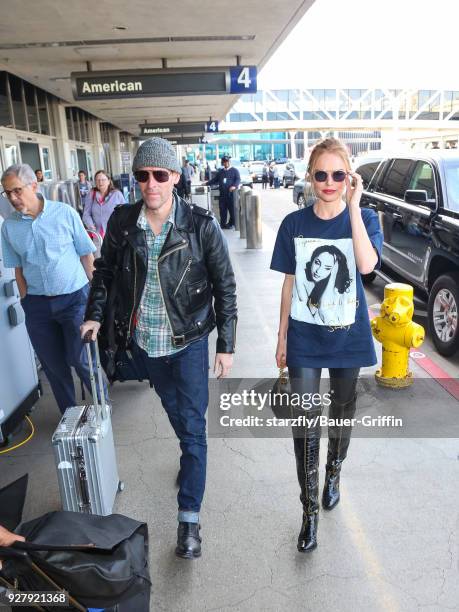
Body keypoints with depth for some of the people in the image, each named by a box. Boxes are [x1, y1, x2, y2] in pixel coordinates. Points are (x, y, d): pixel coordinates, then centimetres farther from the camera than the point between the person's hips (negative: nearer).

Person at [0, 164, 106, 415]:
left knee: (79, 359, -2)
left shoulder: (65, 213, -7)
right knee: (53, 365, 11)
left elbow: (86, 255, -3)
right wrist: (26, 302, 4)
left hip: (74, 297, -3)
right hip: (37, 304, 3)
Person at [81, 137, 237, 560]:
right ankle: (191, 457, 53)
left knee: (192, 426, 1)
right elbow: (105, 269, 10)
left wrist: (226, 346, -8)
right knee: (174, 410, 24)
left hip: (188, 341, -3)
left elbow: (225, 287, -9)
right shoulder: (122, 221, -6)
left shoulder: (201, 225, -15)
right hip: (143, 339, 4)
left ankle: (189, 518, 14)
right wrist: (96, 315, 1)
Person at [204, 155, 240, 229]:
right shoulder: (220, 171, 20)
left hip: (231, 193, -4)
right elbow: (215, 180, 28)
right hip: (222, 194, 4)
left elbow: (238, 180, -6)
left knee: (232, 209, -3)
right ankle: (223, 224, 11)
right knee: (222, 209, 4)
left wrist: (235, 186, -23)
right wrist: (207, 183, 20)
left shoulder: (234, 170, 5)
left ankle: (232, 224, 7)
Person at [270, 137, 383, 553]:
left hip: (348, 336, 0)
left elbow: (367, 265, -27)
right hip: (305, 337, 0)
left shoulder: (364, 218, -6)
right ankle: (310, 510, 17)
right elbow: (289, 284, 2)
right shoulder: (294, 224, -3)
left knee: (342, 412, 18)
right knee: (305, 423, 0)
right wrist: (282, 338, 4)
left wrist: (353, 205, -26)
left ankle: (334, 472, 47)